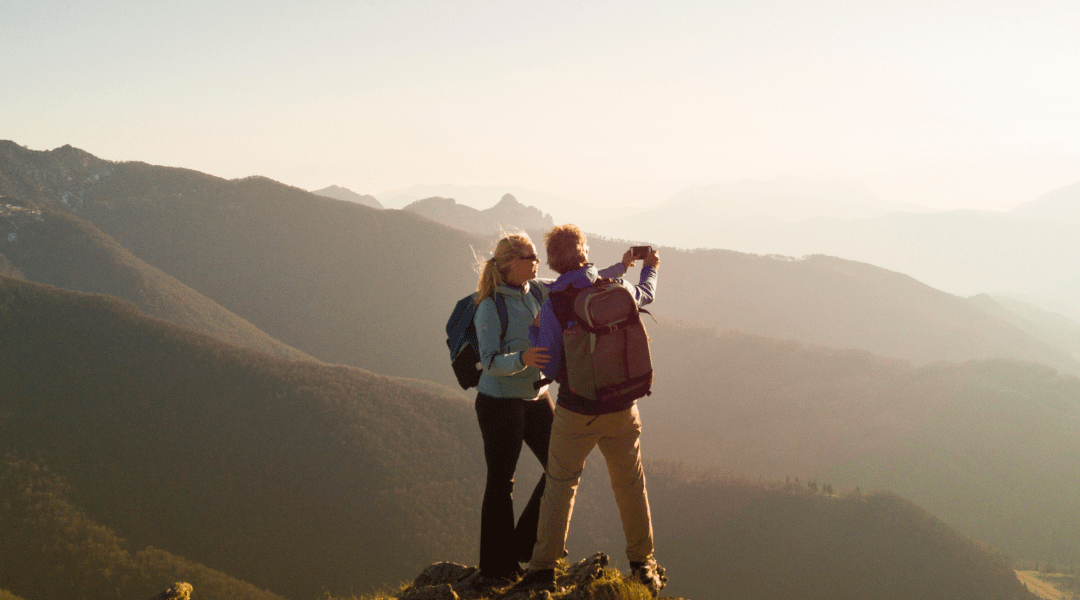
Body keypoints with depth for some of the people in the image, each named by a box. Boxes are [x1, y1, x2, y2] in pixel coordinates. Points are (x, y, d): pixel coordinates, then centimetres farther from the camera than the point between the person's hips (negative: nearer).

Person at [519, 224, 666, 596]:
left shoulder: (553, 305, -13)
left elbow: (550, 369, -10)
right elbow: (646, 295, 22)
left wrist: (534, 332, 6)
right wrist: (650, 268, 42)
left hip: (577, 412, -2)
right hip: (622, 408, 3)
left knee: (560, 485, 8)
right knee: (631, 485, 17)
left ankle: (544, 568, 6)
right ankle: (642, 563, 27)